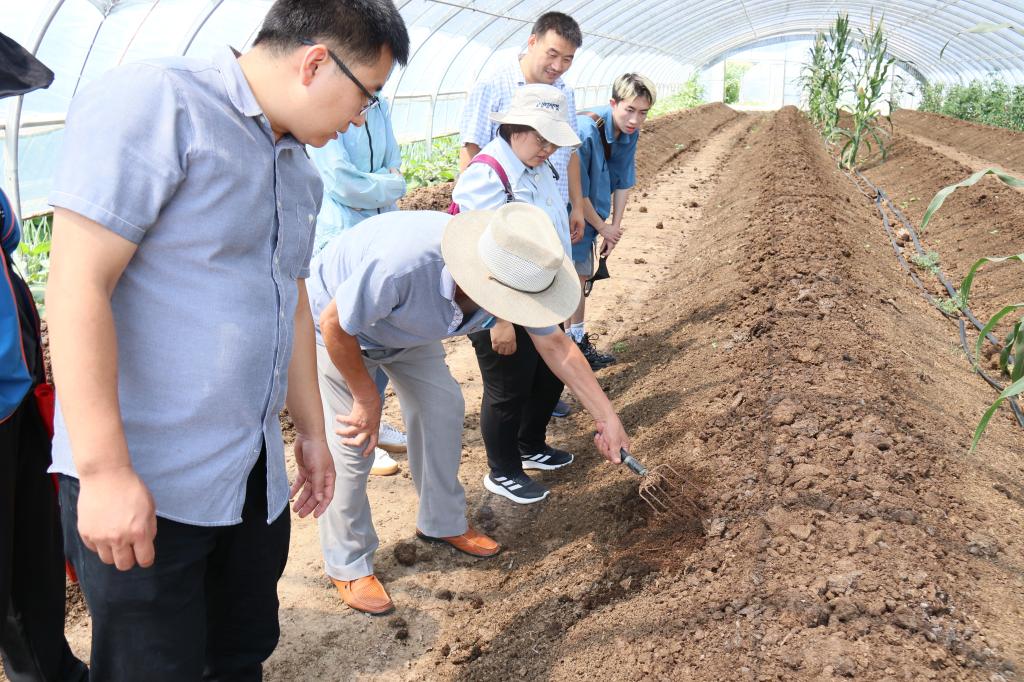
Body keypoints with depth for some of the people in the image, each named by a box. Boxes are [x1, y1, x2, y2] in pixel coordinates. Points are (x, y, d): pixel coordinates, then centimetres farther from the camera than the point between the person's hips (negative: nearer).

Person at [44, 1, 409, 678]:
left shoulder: (300, 170, 12)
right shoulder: (151, 101, -14)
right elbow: (78, 285, -20)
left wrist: (311, 431, 22)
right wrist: (104, 470, -22)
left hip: (256, 480, 8)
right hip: (139, 484, -7)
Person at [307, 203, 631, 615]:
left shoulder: (517, 275, -25)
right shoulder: (405, 262, -45)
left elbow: (556, 346, -11)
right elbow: (334, 323, -29)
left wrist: (607, 418, -10)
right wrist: (366, 398, -18)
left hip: (407, 327, 6)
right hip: (338, 327, -6)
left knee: (443, 408, 4)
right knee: (353, 445, -9)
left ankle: (442, 523, 27)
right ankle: (349, 566, 11)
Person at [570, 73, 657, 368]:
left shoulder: (629, 133, -5)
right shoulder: (585, 131, -29)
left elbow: (623, 183, 4)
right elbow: (577, 191, -23)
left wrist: (615, 227, 2)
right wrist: (603, 227, -12)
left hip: (588, 216, 8)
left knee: (581, 277, 17)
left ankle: (580, 342, 29)